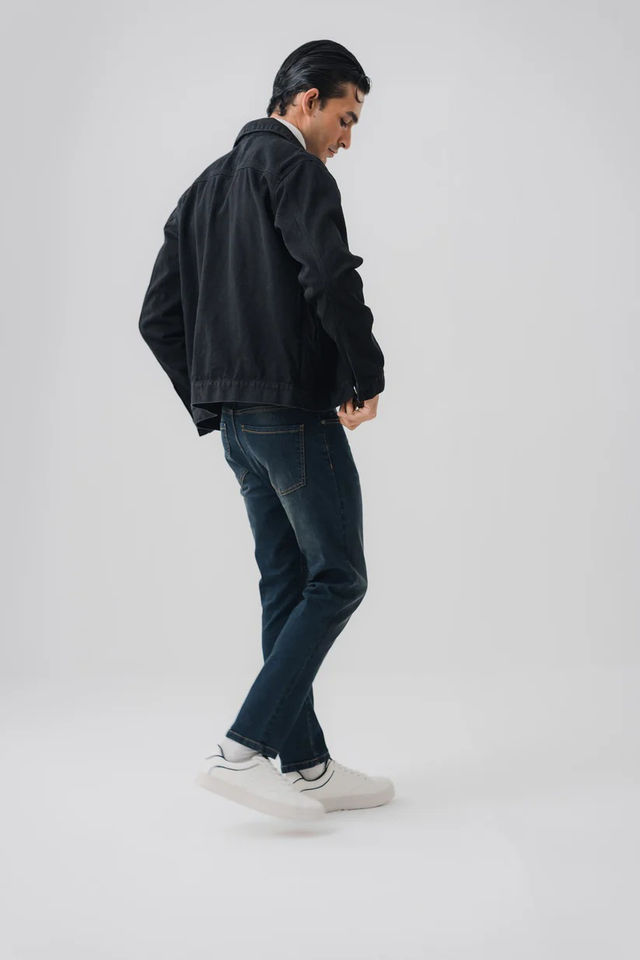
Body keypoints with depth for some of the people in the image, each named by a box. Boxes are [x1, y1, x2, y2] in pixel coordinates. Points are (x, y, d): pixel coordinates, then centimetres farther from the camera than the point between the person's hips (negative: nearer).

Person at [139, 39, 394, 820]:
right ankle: (244, 749, -5)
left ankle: (306, 766, 17)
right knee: (337, 579, 0)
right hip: (296, 412, -9)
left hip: (235, 423, 9)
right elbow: (330, 275, -24)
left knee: (287, 585, 11)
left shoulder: (206, 186, 19)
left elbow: (158, 318, 17)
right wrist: (368, 375, -13)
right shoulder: (291, 165, -7)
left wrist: (210, 403, 16)